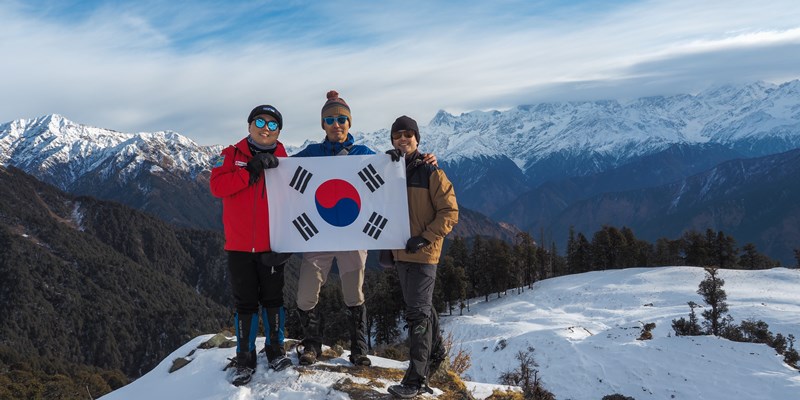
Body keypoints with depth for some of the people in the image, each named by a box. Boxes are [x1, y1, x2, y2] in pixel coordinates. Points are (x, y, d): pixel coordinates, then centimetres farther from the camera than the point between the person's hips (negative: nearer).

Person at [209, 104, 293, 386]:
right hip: (239, 246, 0)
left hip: (271, 246, 0)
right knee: (245, 303, 7)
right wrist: (252, 169, -22)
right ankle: (245, 360, 18)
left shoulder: (283, 161, 2)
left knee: (273, 299, 11)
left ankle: (276, 350, 27)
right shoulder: (232, 155, 1)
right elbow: (217, 186, -14)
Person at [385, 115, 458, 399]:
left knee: (417, 312, -7)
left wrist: (425, 238, -17)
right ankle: (435, 351, 39)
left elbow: (449, 212, -8)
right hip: (400, 252, 6)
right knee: (420, 307, 19)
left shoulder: (431, 173, -6)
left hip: (423, 253, -6)